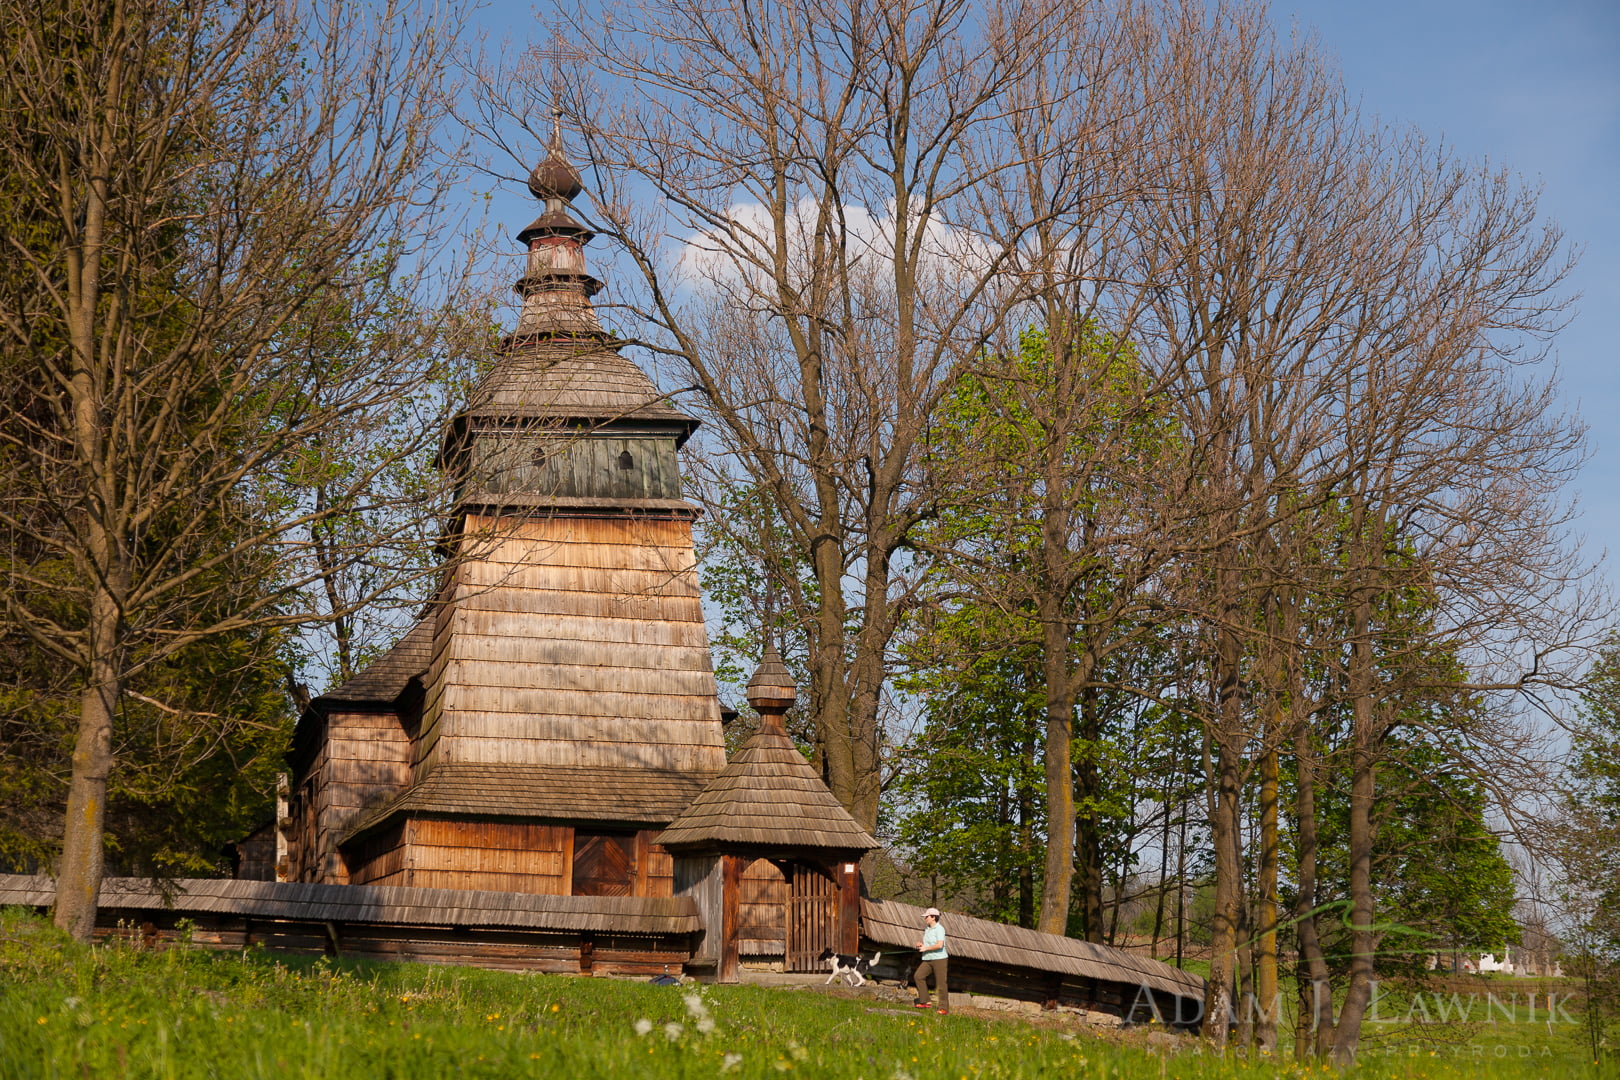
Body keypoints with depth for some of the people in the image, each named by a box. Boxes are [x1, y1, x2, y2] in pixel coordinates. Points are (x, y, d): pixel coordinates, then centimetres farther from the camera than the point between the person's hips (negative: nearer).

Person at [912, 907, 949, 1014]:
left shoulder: (939, 929, -12)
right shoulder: (927, 929, 14)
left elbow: (939, 945, -24)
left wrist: (926, 948, -14)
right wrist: (920, 944, 5)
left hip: (939, 958, -8)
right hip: (928, 959, 8)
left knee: (940, 983, -6)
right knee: (918, 976, -6)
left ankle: (944, 1008, -1)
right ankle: (925, 1002, -1)